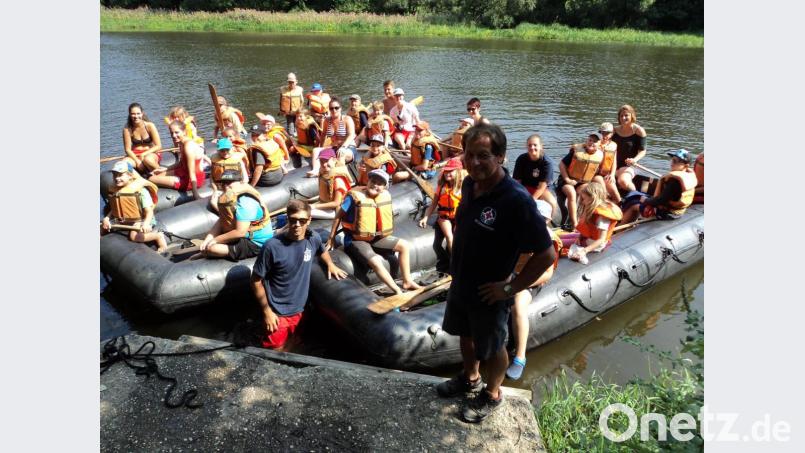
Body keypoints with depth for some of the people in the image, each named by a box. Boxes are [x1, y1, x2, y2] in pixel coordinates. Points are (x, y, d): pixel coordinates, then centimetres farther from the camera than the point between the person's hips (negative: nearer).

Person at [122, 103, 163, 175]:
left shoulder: (150, 126, -9)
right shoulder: (127, 129, -7)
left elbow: (158, 146, -9)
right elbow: (127, 149, -6)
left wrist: (144, 154, -19)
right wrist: (137, 161, -22)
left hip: (151, 154, -1)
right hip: (135, 155, 1)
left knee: (147, 159, -37)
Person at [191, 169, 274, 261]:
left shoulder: (245, 203, -26)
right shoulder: (228, 198, 6)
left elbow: (240, 232, -29)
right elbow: (220, 221, 5)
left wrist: (216, 240, -19)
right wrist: (208, 238, -9)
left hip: (255, 244, -10)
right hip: (244, 236, 10)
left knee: (212, 247, -19)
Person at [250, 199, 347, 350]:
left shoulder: (313, 239, -8)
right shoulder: (272, 246, -23)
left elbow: (322, 251, 19)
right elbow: (256, 281, -13)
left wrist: (331, 264, 3)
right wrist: (267, 311, -12)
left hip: (299, 309, 5)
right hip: (278, 313, -5)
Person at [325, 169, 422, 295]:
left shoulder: (385, 195, 1)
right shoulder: (355, 197, -18)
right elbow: (339, 216, -10)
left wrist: (384, 232, 22)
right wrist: (331, 238, -8)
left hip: (376, 237, 7)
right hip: (356, 240, -7)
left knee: (405, 245, 1)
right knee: (376, 262, -30)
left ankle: (407, 281, 11)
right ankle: (398, 291, -16)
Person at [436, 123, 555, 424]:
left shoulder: (516, 200, -31)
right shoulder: (469, 184, -8)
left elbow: (546, 255, -26)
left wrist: (510, 288, -20)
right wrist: (457, 269, 7)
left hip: (489, 293, -7)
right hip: (460, 283, 7)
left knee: (492, 347, 18)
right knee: (466, 334, 28)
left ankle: (492, 394, 44)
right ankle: (470, 378, 54)